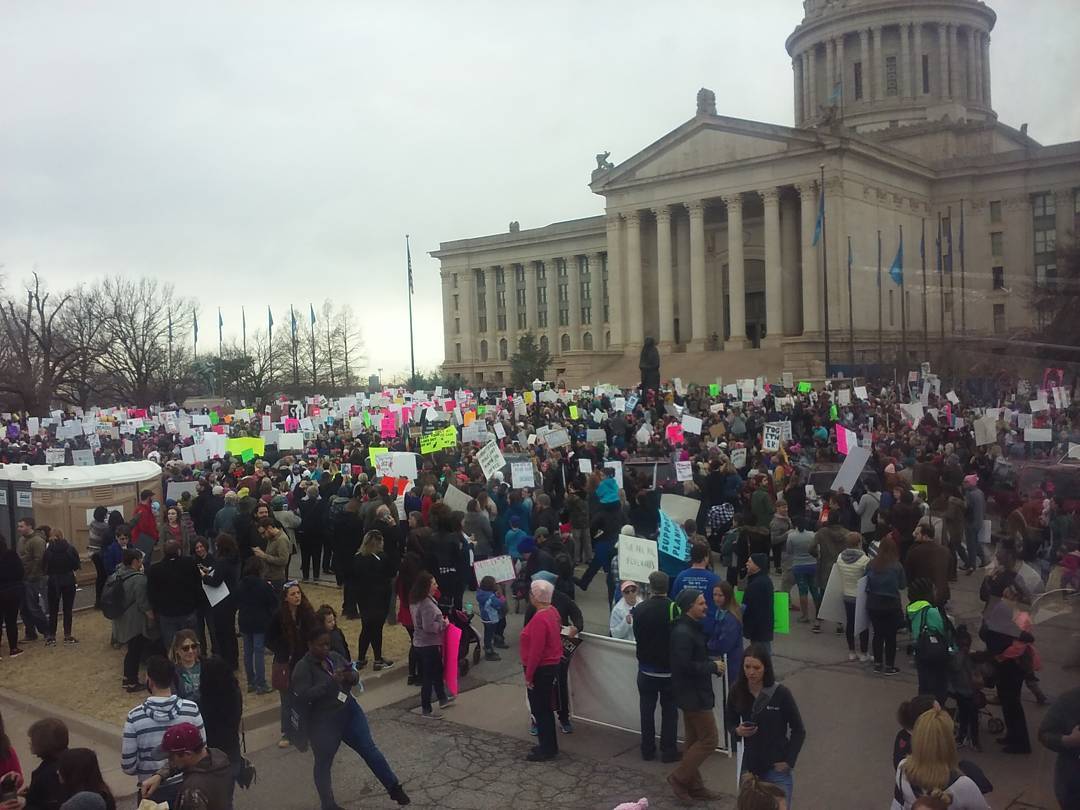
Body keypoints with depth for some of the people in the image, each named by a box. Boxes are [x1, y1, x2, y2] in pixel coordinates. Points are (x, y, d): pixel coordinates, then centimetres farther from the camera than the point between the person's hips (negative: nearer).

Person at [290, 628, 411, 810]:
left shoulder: (334, 657, -1)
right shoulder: (303, 667, -16)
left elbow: (355, 677, 8)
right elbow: (302, 697, -25)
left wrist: (351, 676, -17)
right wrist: (330, 681, -31)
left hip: (350, 712, 5)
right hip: (324, 722, -4)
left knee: (370, 749, 6)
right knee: (323, 763, 11)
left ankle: (394, 788, 15)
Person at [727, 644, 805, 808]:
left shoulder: (781, 693, -16)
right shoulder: (737, 691, -8)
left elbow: (799, 731, -5)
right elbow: (730, 721, 8)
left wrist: (788, 761, -9)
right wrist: (738, 731, -13)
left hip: (777, 768, -3)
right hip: (750, 766, 3)